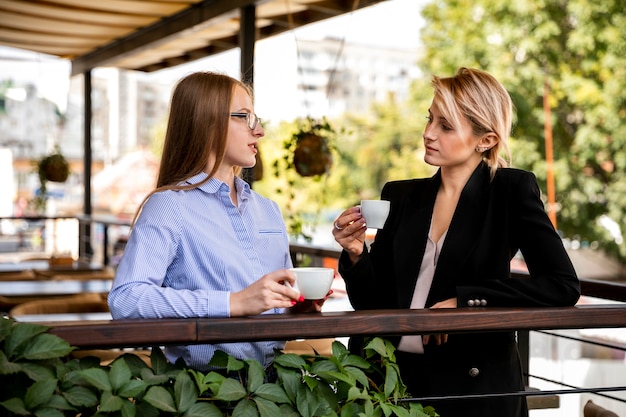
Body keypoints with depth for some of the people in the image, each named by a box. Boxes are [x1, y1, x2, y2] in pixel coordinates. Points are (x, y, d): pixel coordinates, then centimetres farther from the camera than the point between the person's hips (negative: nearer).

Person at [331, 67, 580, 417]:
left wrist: (465, 301, -18)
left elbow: (563, 285, -14)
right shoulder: (402, 196, 5)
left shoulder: (512, 190, -6)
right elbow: (373, 303, 6)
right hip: (397, 378, 4)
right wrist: (356, 255, -13)